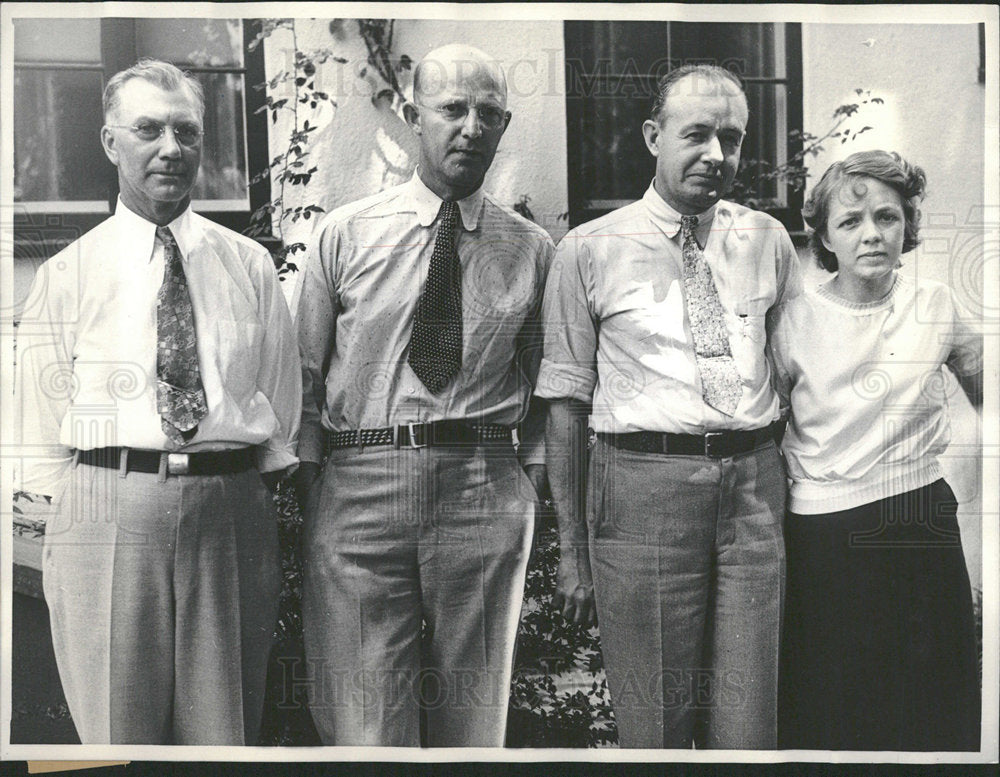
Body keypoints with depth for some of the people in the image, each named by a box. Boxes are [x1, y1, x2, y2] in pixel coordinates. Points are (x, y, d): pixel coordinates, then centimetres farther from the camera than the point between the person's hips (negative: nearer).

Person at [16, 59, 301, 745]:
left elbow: (281, 405, 10)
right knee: (117, 733, 7)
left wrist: (251, 499, 5)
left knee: (225, 732, 11)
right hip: (108, 513, -1)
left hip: (231, 508, 1)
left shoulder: (250, 265, 7)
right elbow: (44, 430, 7)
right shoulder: (66, 275, 3)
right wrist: (74, 506, 1)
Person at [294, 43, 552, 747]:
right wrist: (308, 501, 2)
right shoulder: (345, 235, 4)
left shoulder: (534, 250, 7)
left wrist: (530, 495, 1)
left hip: (487, 495, 1)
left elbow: (545, 394, 10)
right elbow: (306, 380, 6)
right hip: (361, 489, -1)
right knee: (362, 719, 2)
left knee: (473, 717, 13)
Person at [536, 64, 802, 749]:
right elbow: (565, 403, 1)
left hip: (753, 487, 3)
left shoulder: (769, 241, 11)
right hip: (643, 490, -3)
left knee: (747, 726, 9)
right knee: (653, 726, 5)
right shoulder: (590, 250, 1)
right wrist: (572, 550, 0)